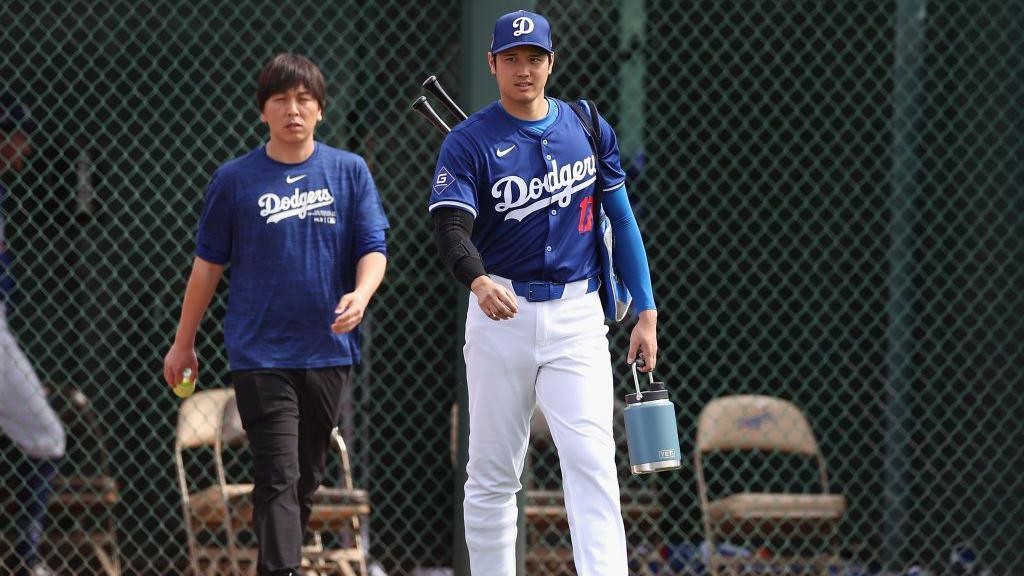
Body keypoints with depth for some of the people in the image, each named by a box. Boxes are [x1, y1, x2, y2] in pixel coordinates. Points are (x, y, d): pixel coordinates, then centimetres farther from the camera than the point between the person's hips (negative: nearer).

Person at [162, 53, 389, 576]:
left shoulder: (350, 171, 5)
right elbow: (208, 264, 8)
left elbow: (373, 247, 3)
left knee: (306, 478, 11)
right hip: (260, 353, -2)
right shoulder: (234, 179, 2)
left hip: (328, 352, 2)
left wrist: (361, 294, -19)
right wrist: (183, 342, 12)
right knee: (277, 478, -12)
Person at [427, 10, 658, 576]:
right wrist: (479, 281, -39)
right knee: (492, 472, 5)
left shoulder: (588, 129, 7)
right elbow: (451, 227, -18)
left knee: (591, 460, -12)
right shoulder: (469, 142, -3)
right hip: (501, 312, -1)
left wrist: (646, 313, 5)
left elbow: (621, 219, 11)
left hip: (576, 316, 1)